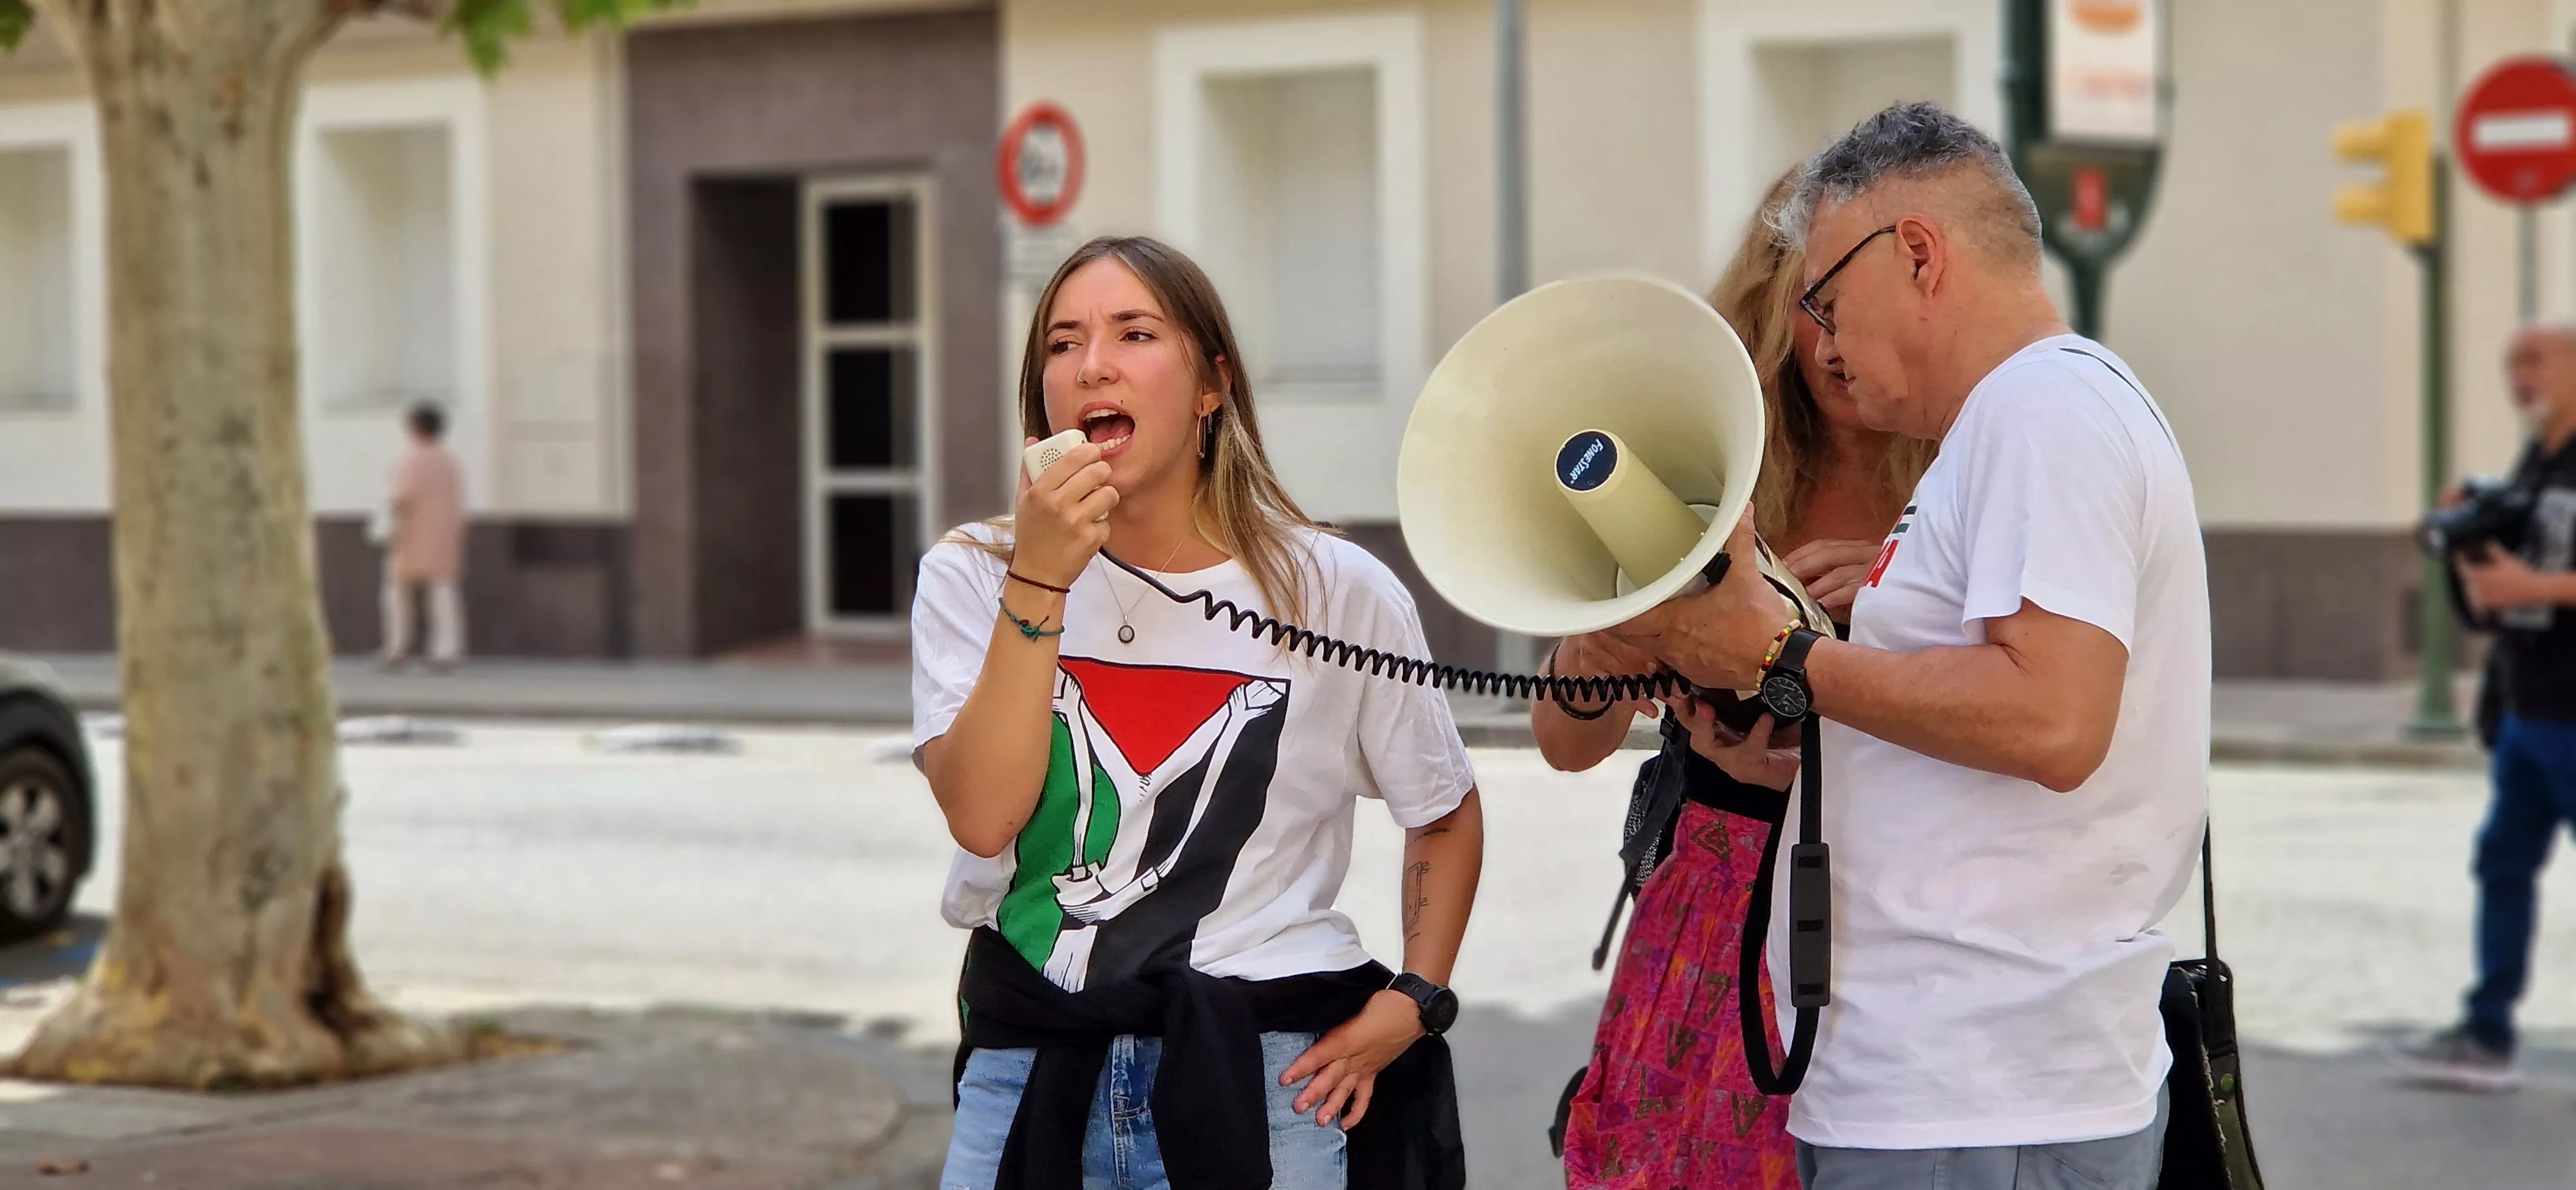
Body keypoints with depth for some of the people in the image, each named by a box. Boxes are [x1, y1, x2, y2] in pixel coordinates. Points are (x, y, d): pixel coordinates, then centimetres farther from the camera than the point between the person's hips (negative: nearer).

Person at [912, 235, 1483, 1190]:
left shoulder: (1335, 592, -3)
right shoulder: (971, 577, -1)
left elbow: (1446, 817, 11)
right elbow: (983, 817, -15)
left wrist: (1408, 1005, -1)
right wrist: (1039, 581, -20)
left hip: (1264, 1074, -1)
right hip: (1032, 1066, 1)